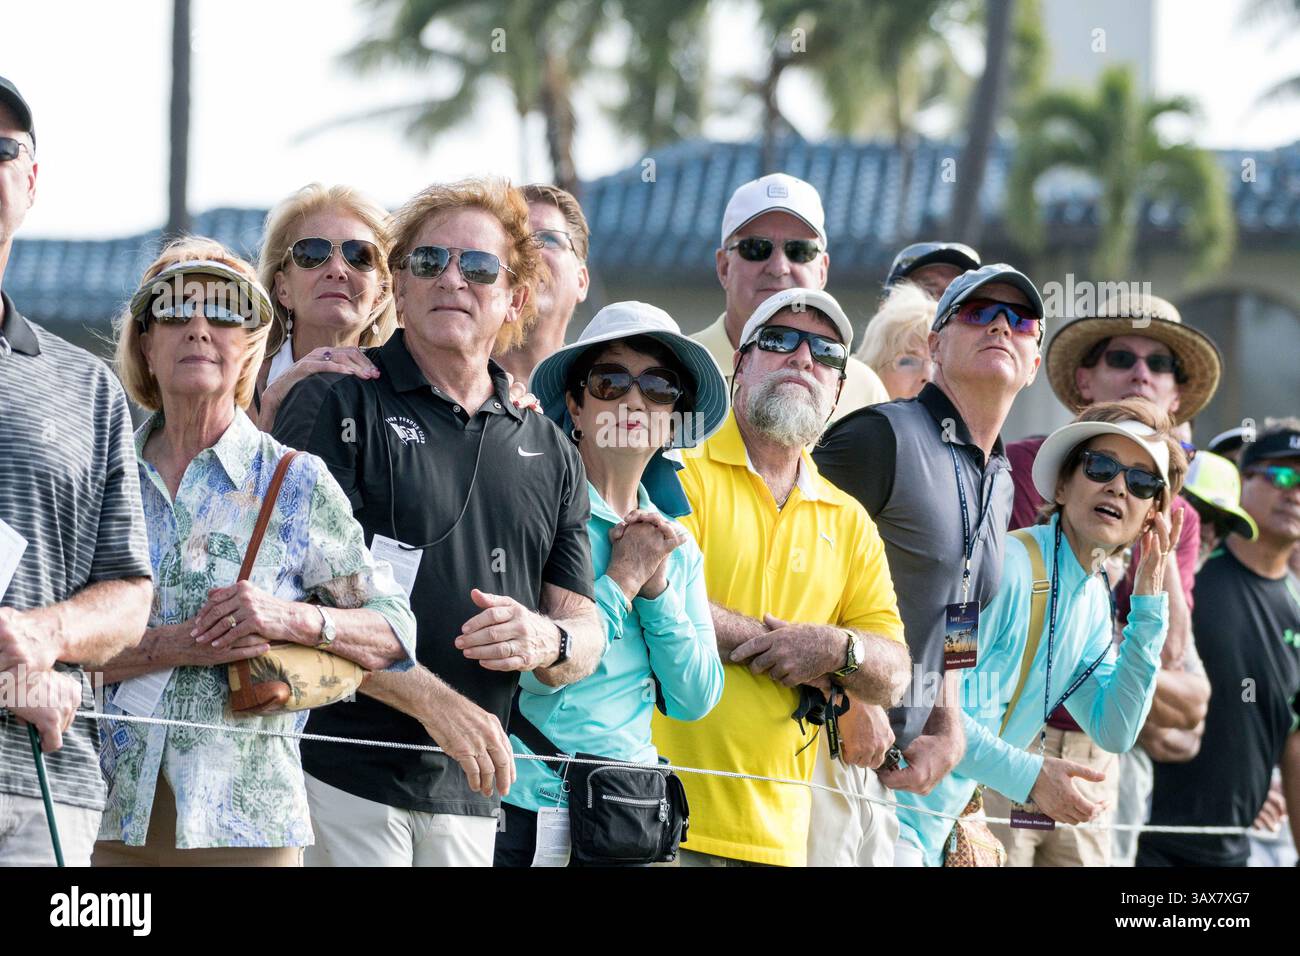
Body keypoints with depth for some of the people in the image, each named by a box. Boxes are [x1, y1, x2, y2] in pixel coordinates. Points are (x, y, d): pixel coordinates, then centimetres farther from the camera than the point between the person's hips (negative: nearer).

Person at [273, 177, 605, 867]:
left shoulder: (550, 453, 18)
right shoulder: (336, 405, 0)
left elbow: (587, 631, 18)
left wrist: (549, 641, -7)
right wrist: (434, 699, -15)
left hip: (470, 796, 5)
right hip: (340, 778, -5)